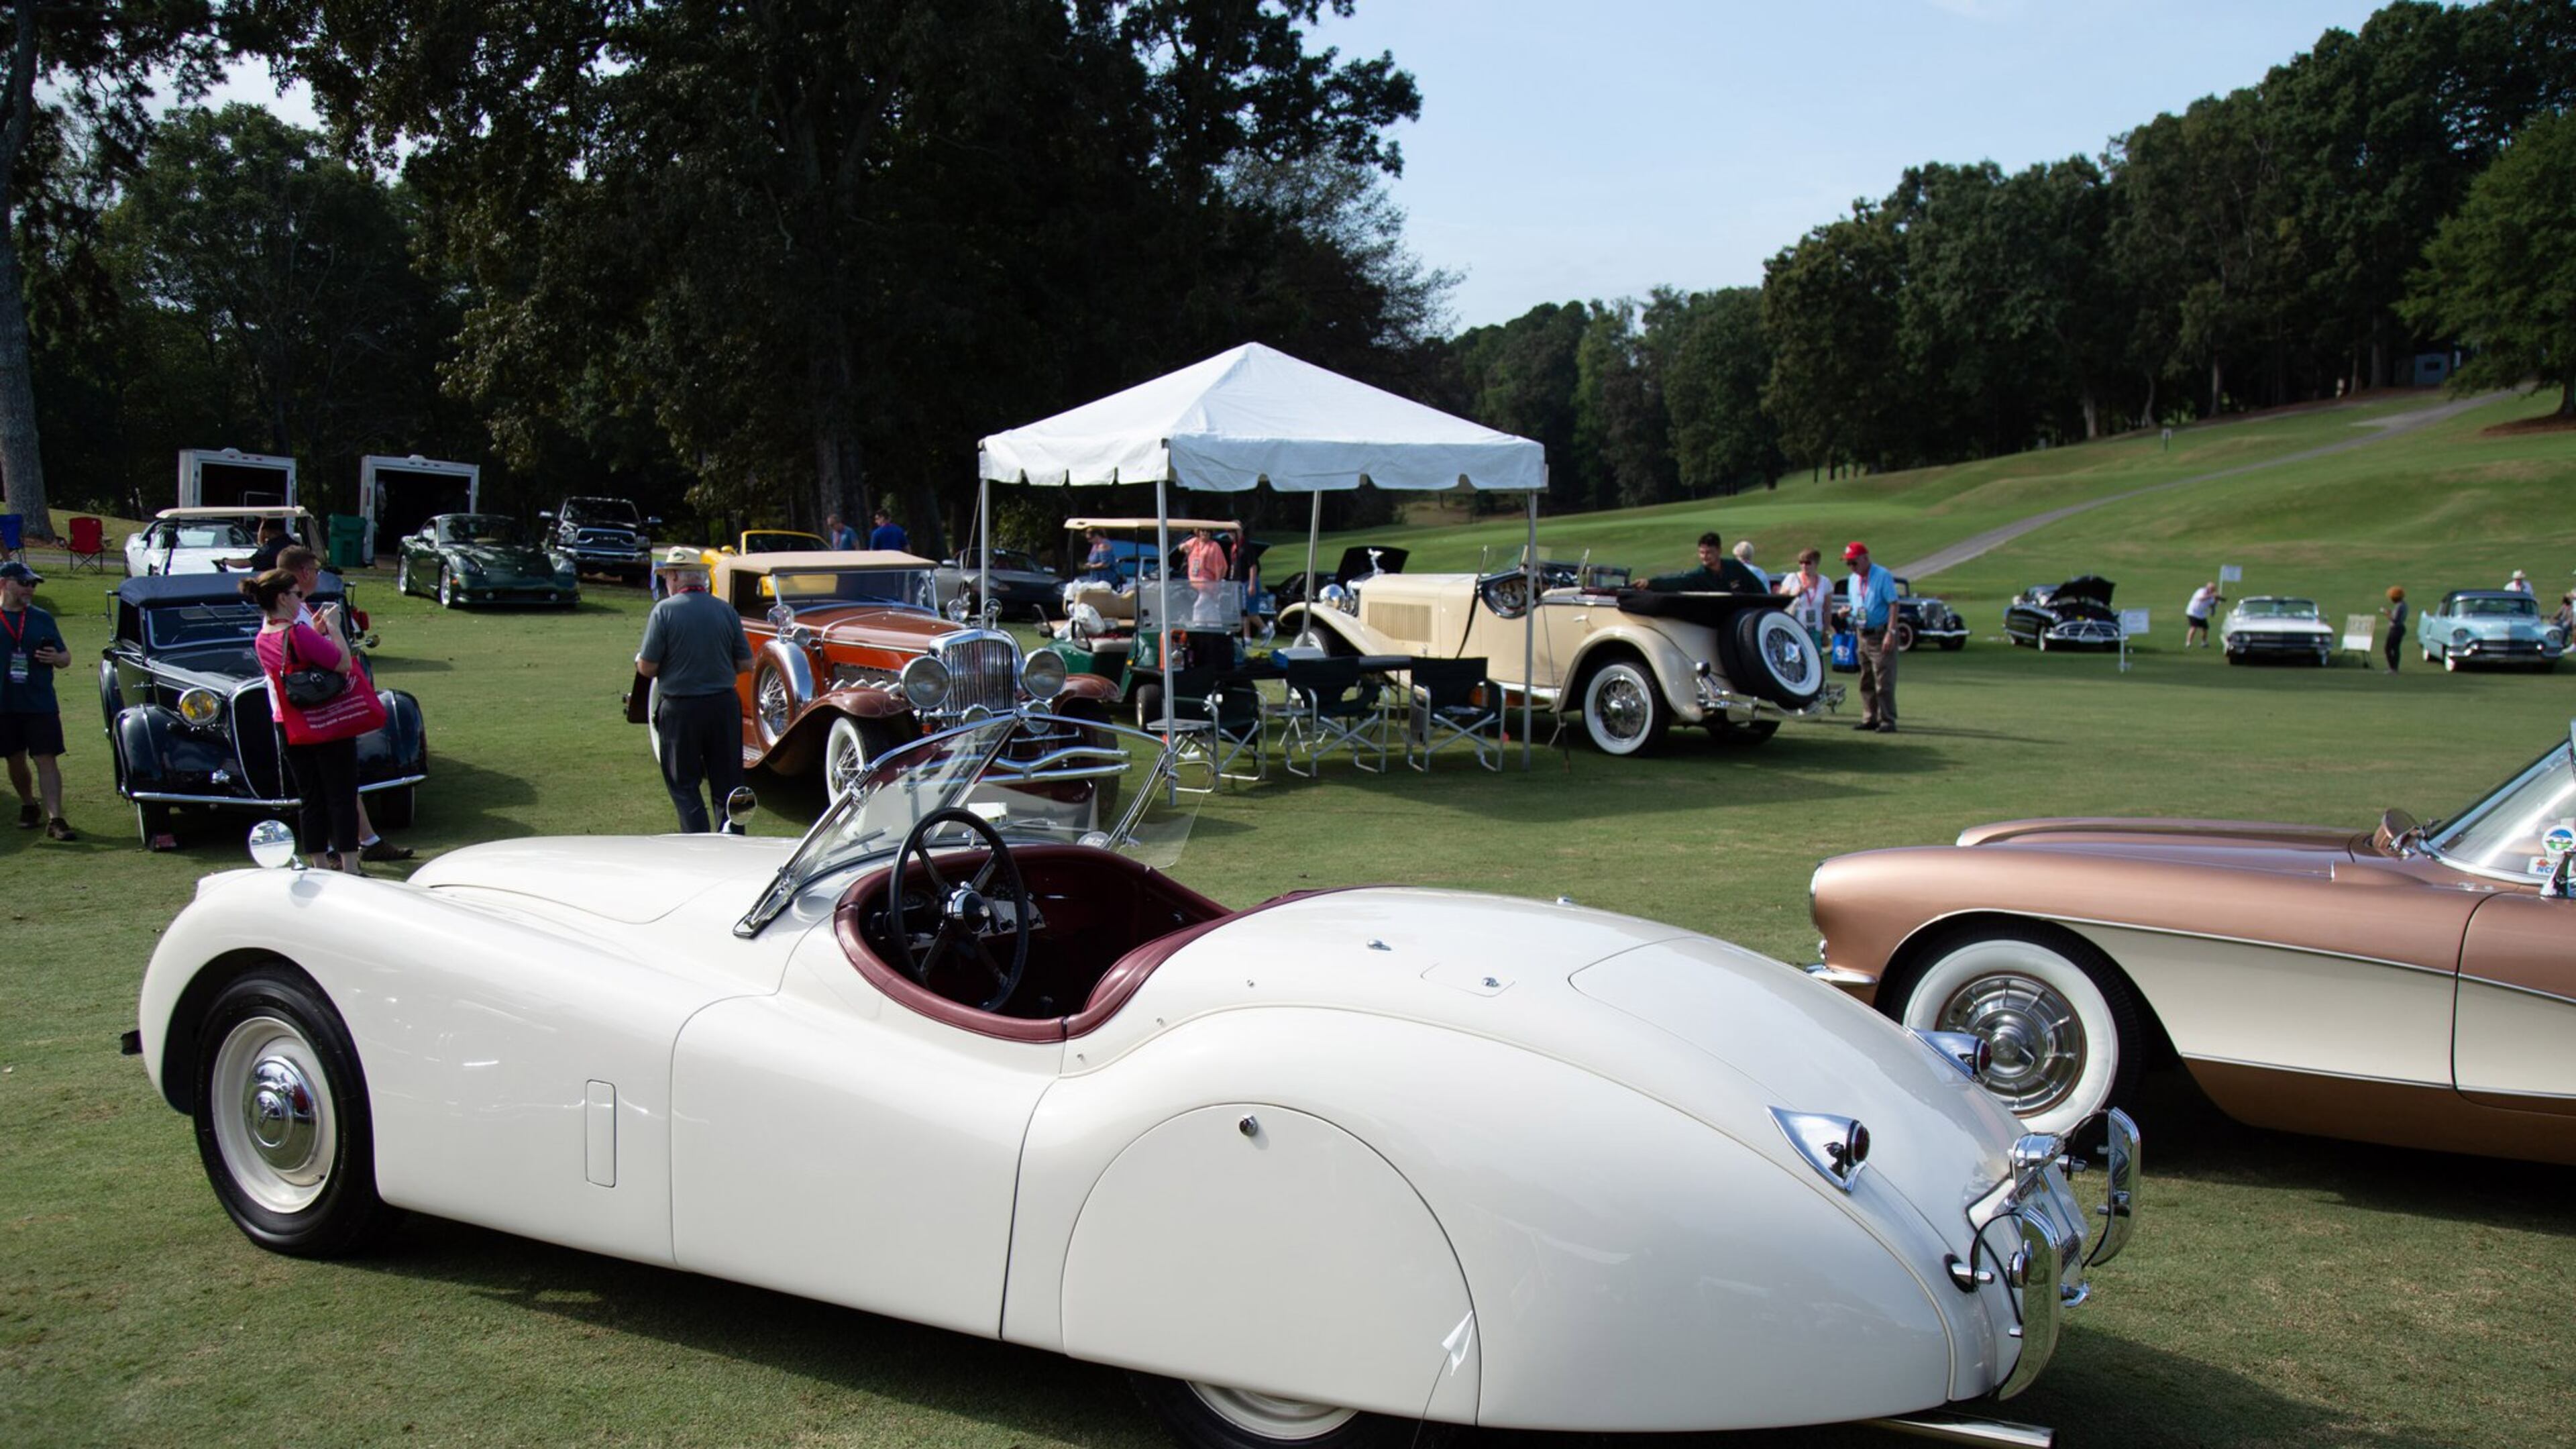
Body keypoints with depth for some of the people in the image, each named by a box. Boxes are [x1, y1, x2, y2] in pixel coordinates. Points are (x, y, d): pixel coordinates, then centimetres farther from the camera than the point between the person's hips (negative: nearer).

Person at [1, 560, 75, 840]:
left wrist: (55, 657, -10)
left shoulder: (42, 619, 7)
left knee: (47, 760, -7)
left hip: (41, 703, 0)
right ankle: (29, 806, 33)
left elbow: (66, 657, 12)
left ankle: (55, 819, -11)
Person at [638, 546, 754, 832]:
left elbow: (647, 668, -11)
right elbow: (745, 665, 2)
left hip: (680, 709, -3)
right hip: (724, 704, 3)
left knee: (683, 785, 9)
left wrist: (639, 660, 12)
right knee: (727, 784, 13)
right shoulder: (726, 610, 0)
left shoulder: (664, 610, -11)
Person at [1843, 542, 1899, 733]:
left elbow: (1893, 604, -14)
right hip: (1863, 634, 8)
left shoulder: (1883, 576, -10)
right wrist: (1846, 610, -3)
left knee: (1884, 681, -9)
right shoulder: (1853, 579, 12)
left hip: (1881, 635, -8)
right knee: (1866, 681, 11)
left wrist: (1891, 633, -21)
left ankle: (1888, 720, -7)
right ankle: (1870, 719, 18)